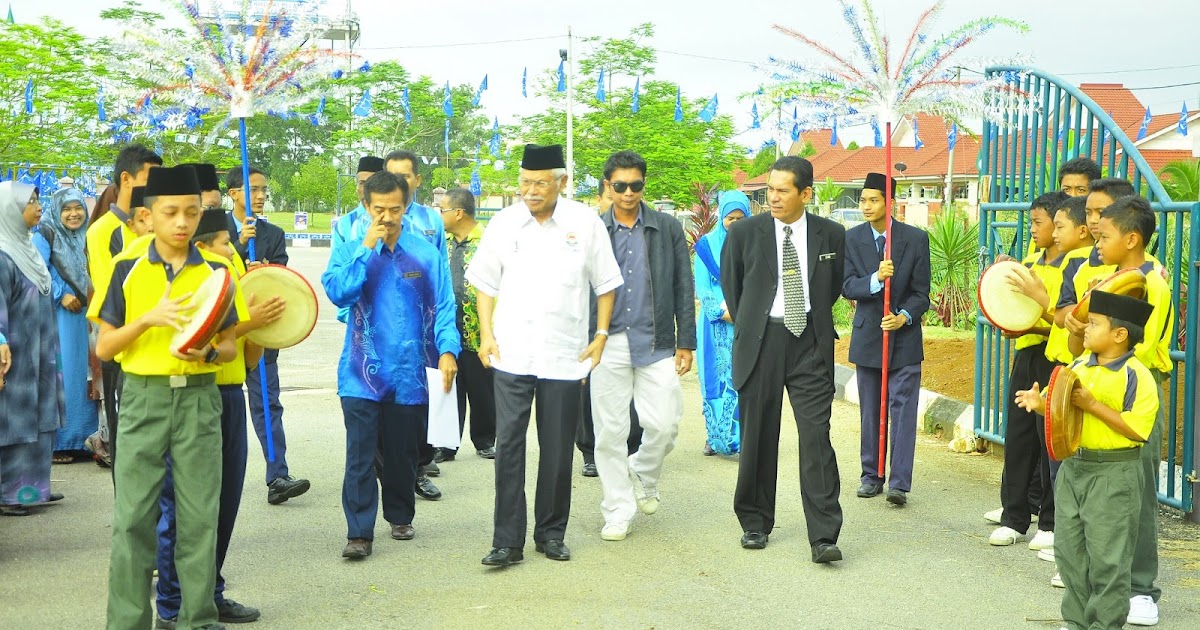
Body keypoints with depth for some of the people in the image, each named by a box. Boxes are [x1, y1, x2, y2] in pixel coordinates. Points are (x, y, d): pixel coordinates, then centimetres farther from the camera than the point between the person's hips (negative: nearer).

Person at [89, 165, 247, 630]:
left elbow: (230, 347, 8)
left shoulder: (215, 271, 5)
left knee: (199, 517, 3)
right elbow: (104, 347, 0)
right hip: (143, 398, 0)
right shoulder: (127, 268, 2)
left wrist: (207, 352, -15)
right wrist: (149, 318, -15)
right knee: (132, 517, -1)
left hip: (199, 399, 1)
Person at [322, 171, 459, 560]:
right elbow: (338, 293, -14)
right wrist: (367, 247, -15)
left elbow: (443, 307, 0)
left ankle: (400, 517, 33)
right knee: (360, 455, -6)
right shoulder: (350, 252, 3)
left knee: (402, 454, 14)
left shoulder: (426, 254, 2)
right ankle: (359, 533, 0)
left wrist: (447, 350, -15)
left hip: (410, 374, 1)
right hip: (363, 372, -1)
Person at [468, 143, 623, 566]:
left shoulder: (585, 223, -1)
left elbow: (605, 283, 7)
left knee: (557, 449, 7)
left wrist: (601, 334, 1)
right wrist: (486, 333, 2)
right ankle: (507, 540, 2)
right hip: (511, 355, 1)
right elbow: (486, 282, 11)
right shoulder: (504, 223, 3)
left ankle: (551, 533, 21)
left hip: (565, 355, 0)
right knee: (508, 445, -4)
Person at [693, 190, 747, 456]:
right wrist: (721, 312, -10)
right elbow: (702, 286, 3)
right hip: (716, 325, 1)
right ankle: (715, 437, 10)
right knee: (715, 379, 2)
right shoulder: (707, 245, 6)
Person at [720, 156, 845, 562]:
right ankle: (755, 524, 23)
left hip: (810, 344, 0)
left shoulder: (831, 235, 2)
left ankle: (824, 536, -5)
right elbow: (730, 284, 13)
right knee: (758, 437, 8)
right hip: (760, 343, 0)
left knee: (816, 436, -7)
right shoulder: (745, 232, -1)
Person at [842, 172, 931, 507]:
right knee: (870, 410, 10)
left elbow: (921, 292, -3)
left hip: (904, 335, -2)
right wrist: (876, 278, -25)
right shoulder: (852, 238, 0)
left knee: (903, 409, -6)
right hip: (867, 335, 2)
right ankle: (872, 475, 20)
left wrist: (905, 316, -21)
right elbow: (847, 286, -7)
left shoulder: (916, 238, -4)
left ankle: (899, 482, -6)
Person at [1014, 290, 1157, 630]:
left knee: (1107, 557, 0)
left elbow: (1136, 430, -20)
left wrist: (1092, 405, -22)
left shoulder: (1137, 377, -14)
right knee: (1070, 550, 13)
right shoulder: (1079, 366, 7)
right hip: (1073, 467, 7)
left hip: (1113, 474, -7)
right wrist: (1041, 403, -7)